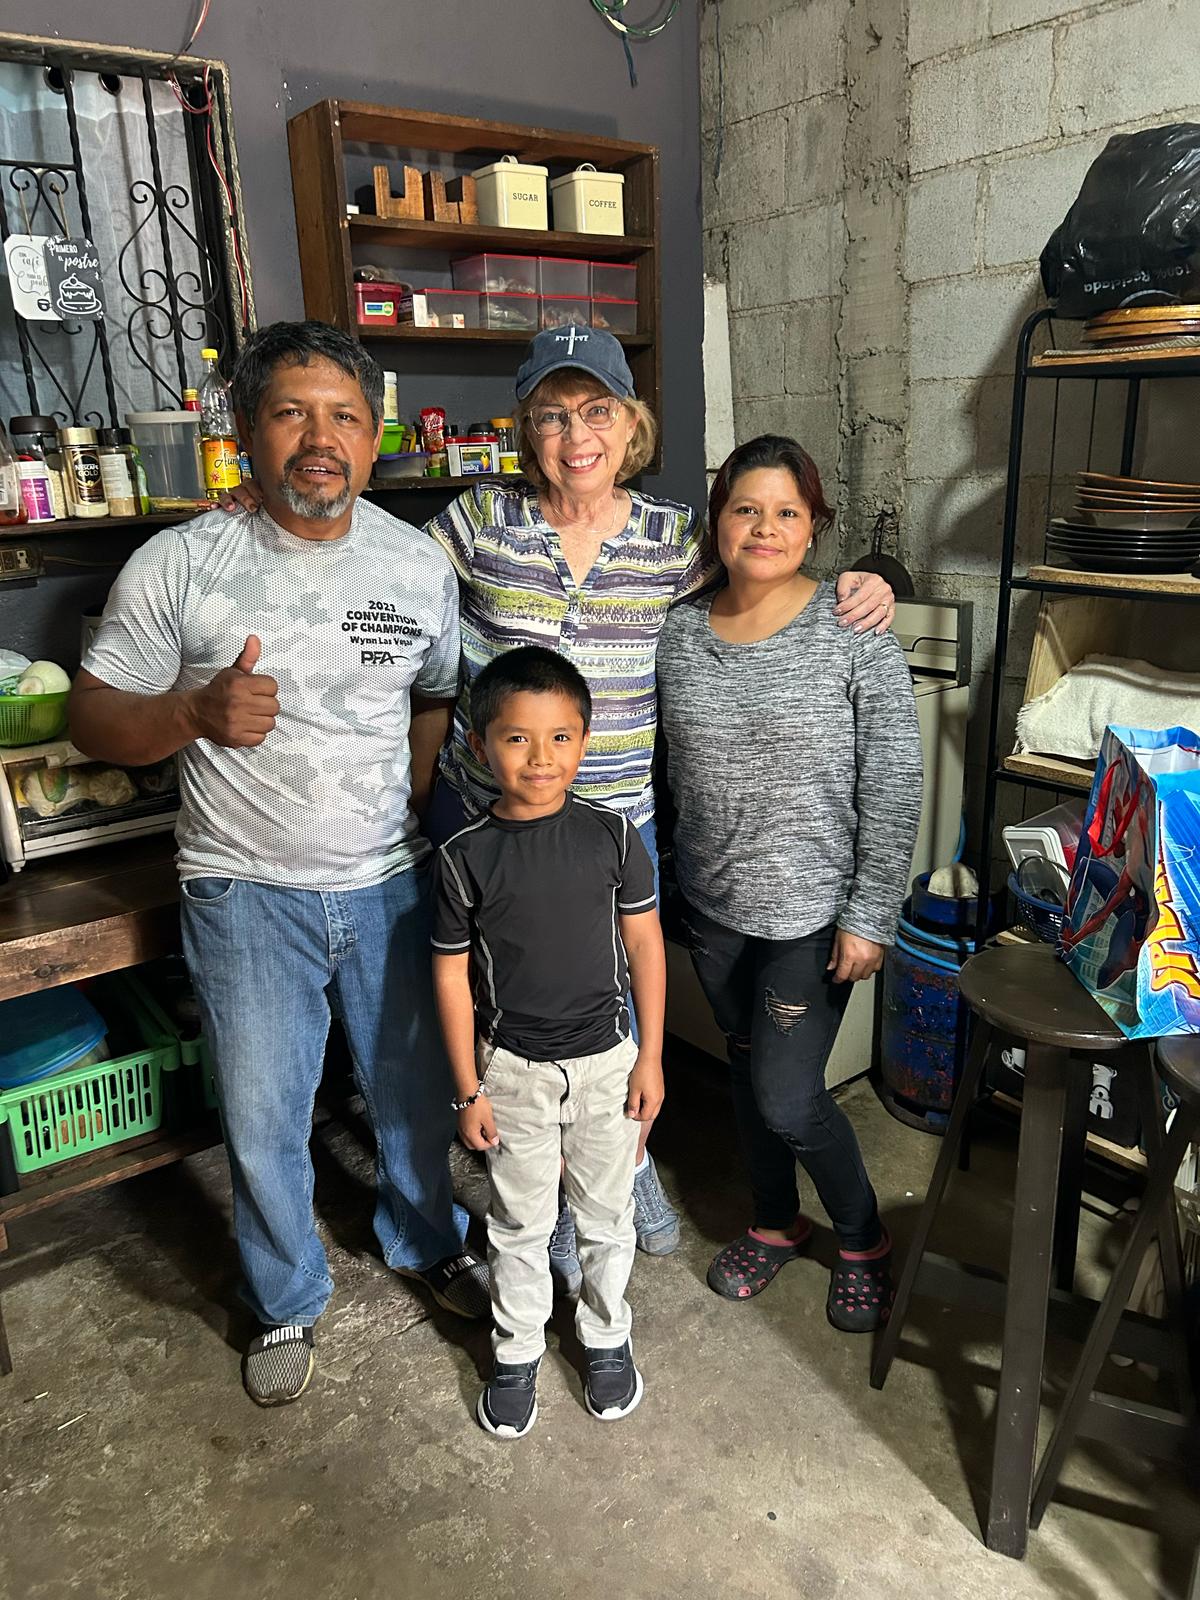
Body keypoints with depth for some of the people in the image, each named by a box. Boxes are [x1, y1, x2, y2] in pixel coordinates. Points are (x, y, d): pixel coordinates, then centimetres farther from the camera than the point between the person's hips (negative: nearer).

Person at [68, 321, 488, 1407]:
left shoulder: (420, 565, -1)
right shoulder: (179, 565, -8)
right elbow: (93, 716, -5)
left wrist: (423, 808, -1)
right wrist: (195, 714, -24)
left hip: (393, 883, 2)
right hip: (247, 892, -2)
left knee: (418, 1092, 18)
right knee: (263, 1122, 11)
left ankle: (428, 1243, 47)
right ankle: (287, 1301, 39)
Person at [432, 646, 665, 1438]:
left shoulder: (613, 835, -11)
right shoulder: (468, 855, -12)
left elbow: (645, 943, -2)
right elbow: (453, 974, -5)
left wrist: (651, 1057, -1)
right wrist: (469, 1088, -3)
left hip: (606, 1061, 1)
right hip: (513, 1070, 0)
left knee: (606, 1216, 18)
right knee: (519, 1224, 17)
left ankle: (607, 1337, 43)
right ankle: (517, 1352, 40)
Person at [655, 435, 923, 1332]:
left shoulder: (854, 632, -12)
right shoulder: (681, 632, 0)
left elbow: (894, 786, -11)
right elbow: (678, 773, 8)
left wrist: (871, 917, -13)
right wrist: (677, 873, 10)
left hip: (813, 911, -4)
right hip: (713, 905, 5)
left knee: (788, 1098, -2)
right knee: (749, 1071, 19)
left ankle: (864, 1238, 28)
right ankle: (777, 1224, 43)